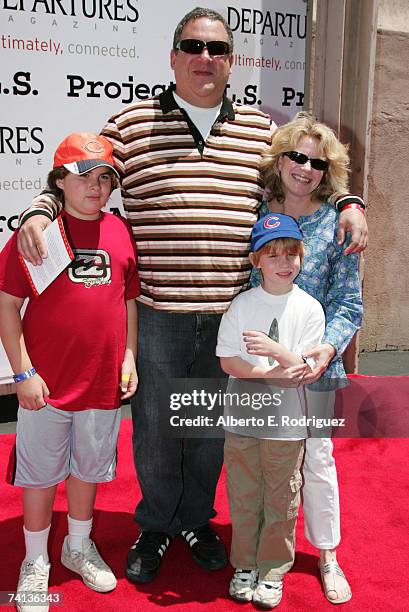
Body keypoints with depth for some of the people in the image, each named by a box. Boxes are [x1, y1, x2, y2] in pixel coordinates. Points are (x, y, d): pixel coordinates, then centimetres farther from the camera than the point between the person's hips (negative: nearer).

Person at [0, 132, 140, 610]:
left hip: (104, 380, 4)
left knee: (89, 467, 19)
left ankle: (79, 547, 42)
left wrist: (129, 357, 4)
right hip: (47, 382, -3)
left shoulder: (120, 232, 3)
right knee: (41, 473, 12)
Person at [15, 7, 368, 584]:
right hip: (156, 313, -2)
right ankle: (156, 526, 37)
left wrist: (347, 204, 3)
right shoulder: (130, 125, 1)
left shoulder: (262, 130, 9)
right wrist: (38, 212, -11)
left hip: (231, 313, 2)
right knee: (154, 427, 12)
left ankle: (197, 519, 42)